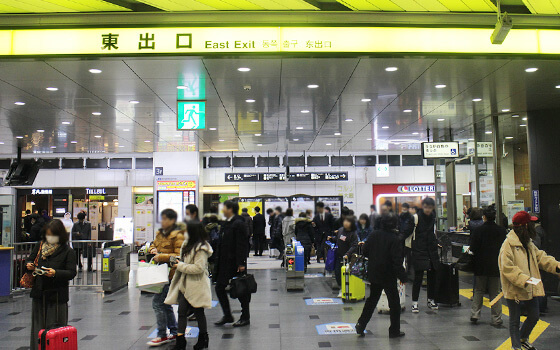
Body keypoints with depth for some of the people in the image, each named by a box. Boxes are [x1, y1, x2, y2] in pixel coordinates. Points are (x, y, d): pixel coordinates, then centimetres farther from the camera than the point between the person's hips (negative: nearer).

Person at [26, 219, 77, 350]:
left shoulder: (68, 252, -7)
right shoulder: (40, 246, 7)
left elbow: (71, 273, -11)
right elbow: (30, 259, 19)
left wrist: (55, 273, -26)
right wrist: (29, 266, -4)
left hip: (57, 295, -4)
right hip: (39, 293, 4)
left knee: (55, 329, 2)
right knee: (38, 327, 12)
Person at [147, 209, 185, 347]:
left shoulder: (178, 236, -13)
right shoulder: (160, 233, 13)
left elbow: (179, 256, -18)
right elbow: (154, 244, 27)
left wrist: (161, 257, -19)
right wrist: (153, 249, 3)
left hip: (170, 273, -9)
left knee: (157, 302, -10)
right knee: (164, 303, 15)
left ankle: (162, 335, 0)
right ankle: (174, 331, 27)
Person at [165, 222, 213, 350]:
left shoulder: (201, 248, -18)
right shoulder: (187, 244, 9)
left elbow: (198, 267, -25)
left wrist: (181, 266, -17)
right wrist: (178, 263, 6)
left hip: (197, 286, -8)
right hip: (185, 284, 8)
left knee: (198, 312, 7)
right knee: (182, 311, 6)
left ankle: (203, 339, 25)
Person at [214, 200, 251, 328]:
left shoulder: (238, 224, -15)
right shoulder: (226, 223, 12)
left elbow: (242, 245, -18)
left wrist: (241, 263, -21)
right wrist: (218, 261, 15)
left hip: (235, 263, -9)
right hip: (225, 262, 9)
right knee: (219, 288, 10)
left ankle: (245, 317, 17)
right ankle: (227, 316, 22)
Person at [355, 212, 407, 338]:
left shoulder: (374, 235, -1)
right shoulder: (395, 239, -16)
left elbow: (364, 251, 5)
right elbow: (397, 261, -19)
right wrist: (403, 276, -13)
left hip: (373, 275, 5)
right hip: (388, 276, -5)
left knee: (372, 300, 19)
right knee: (394, 303, 9)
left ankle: (361, 325, 15)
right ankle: (394, 331, 15)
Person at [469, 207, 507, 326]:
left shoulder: (478, 230, -10)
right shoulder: (502, 231, -3)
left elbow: (473, 249, -10)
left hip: (481, 266, -1)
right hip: (497, 266, 1)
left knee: (478, 291, 13)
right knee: (495, 293, 8)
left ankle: (474, 314, 9)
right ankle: (496, 319, 10)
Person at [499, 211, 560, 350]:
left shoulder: (528, 243, 12)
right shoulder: (508, 244, -19)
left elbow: (540, 257, 11)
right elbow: (507, 268, -23)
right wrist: (524, 279, -30)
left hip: (530, 289, 8)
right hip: (514, 290, -8)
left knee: (534, 316, 18)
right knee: (515, 320, 7)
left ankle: (523, 339, 41)